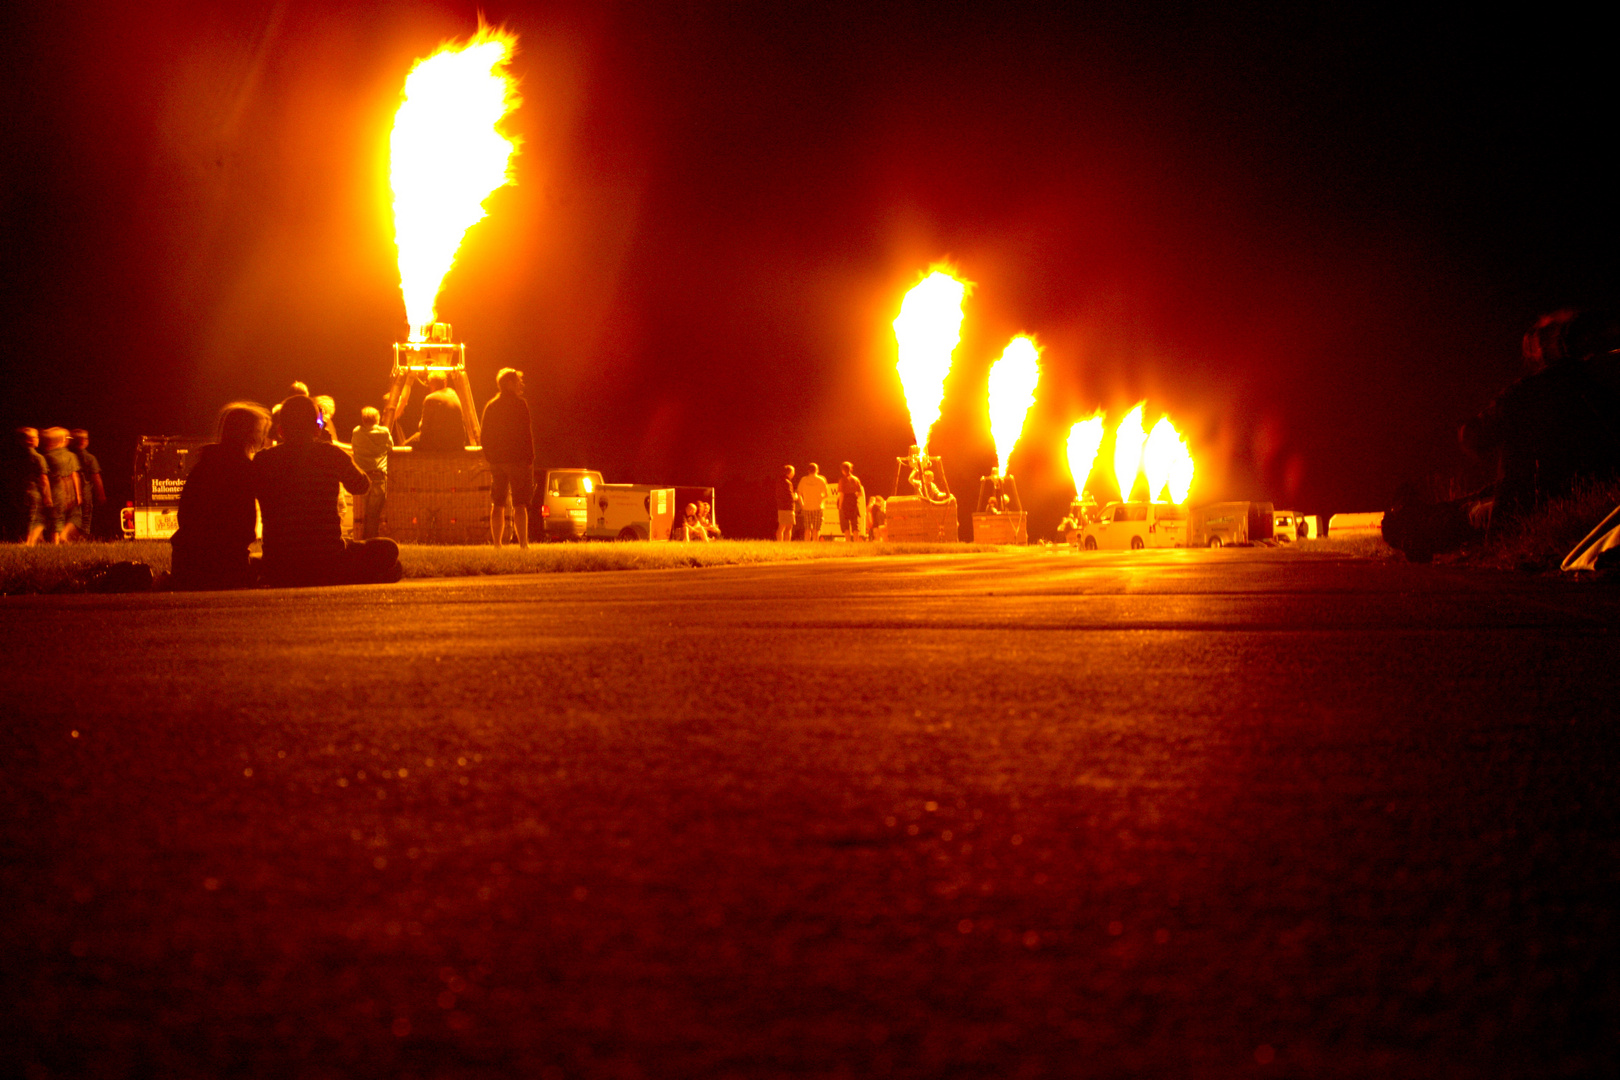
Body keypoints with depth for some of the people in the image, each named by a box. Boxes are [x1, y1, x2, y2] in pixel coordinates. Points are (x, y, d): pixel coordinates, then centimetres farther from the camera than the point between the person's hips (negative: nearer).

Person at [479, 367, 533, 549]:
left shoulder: (491, 406, 11)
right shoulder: (519, 404, -7)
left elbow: (484, 436, 12)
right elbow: (526, 434, -11)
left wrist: (490, 459, 17)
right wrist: (530, 459, -7)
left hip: (497, 461, 5)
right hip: (517, 459, -5)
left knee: (497, 505, 8)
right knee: (520, 504, -5)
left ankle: (497, 543, 7)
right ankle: (523, 543, -9)